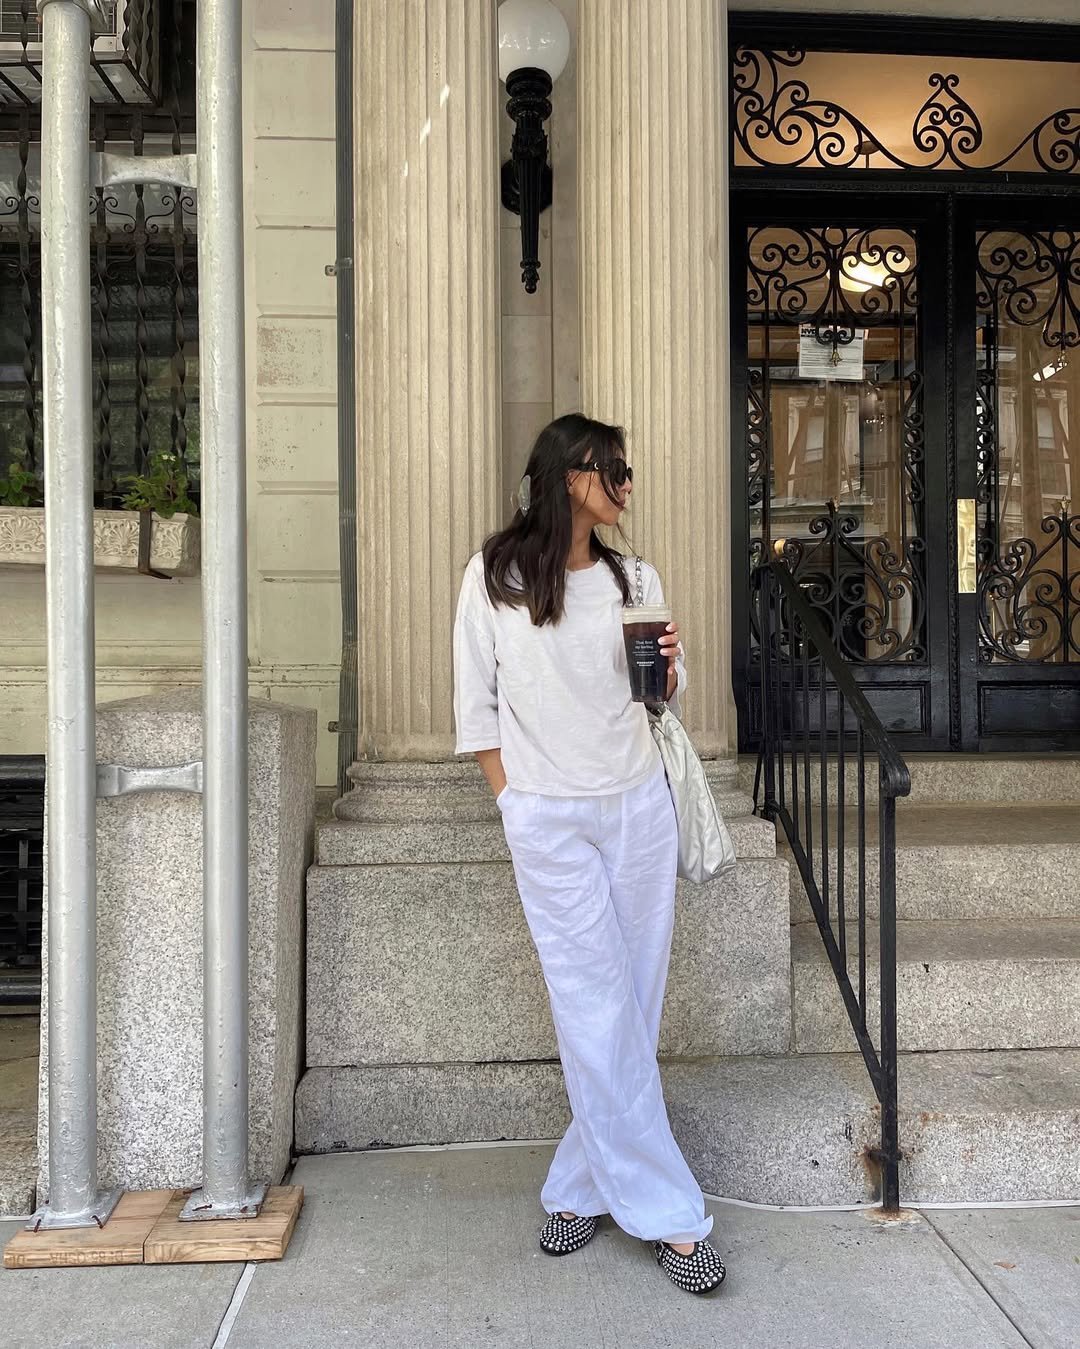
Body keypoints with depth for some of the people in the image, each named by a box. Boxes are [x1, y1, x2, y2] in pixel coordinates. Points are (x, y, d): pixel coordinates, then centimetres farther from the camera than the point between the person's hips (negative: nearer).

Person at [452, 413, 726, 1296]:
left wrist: (670, 672, -6)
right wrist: (514, 800, -2)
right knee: (600, 1013, -3)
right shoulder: (494, 577, -1)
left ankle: (582, 1187, 23)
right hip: (548, 821, -4)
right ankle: (668, 1214, 7)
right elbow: (477, 705, 2)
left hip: (638, 807, 4)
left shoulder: (635, 580, 9)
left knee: (630, 1006, 6)